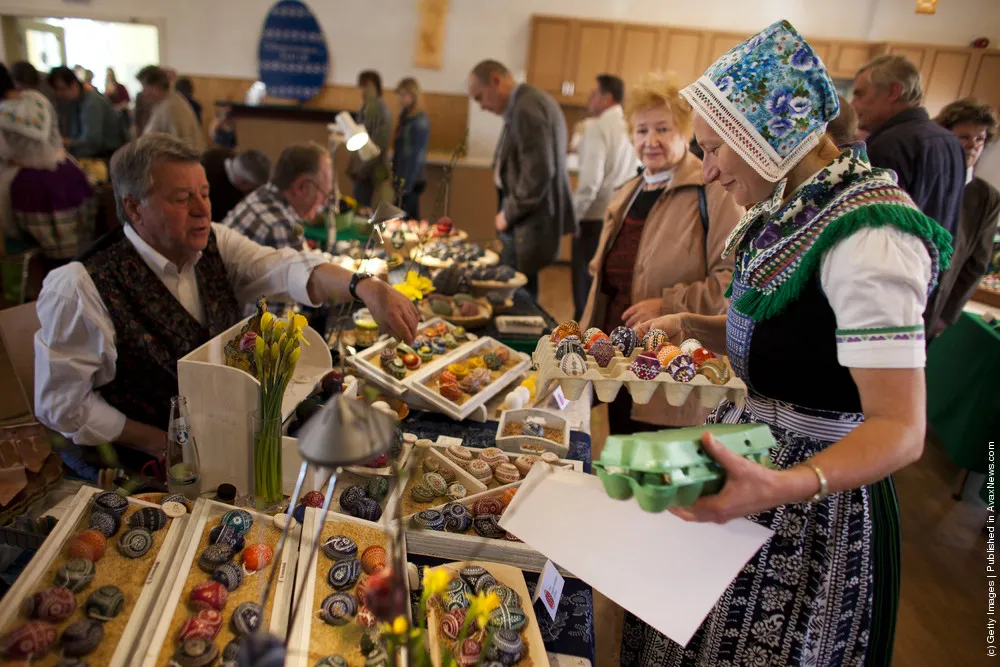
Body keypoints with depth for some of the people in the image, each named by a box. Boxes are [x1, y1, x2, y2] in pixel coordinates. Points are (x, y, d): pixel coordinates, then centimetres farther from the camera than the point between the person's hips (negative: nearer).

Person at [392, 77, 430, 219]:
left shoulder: (420, 121, -13)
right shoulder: (405, 117, 12)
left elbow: (418, 155, -17)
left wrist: (407, 185, -17)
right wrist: (395, 175, 13)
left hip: (411, 181, -8)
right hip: (402, 178, 8)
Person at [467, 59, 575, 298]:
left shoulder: (527, 108, -17)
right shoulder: (528, 102, 14)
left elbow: (538, 173, -23)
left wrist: (509, 213, -12)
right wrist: (509, 211, 13)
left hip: (529, 225, -10)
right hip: (525, 219, 10)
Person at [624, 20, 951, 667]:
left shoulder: (868, 235, -24)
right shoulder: (797, 209, 5)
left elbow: (901, 428, -28)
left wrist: (782, 487, -45)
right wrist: (695, 326, 1)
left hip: (815, 501, -8)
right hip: (751, 462, 8)